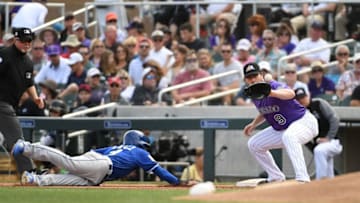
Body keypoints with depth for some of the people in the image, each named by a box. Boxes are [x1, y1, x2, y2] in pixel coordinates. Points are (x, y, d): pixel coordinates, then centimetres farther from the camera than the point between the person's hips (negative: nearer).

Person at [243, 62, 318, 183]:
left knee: (288, 136, -42)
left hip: (303, 122, -10)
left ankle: (302, 179, -49)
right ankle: (276, 178, 20)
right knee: (253, 144, 12)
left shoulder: (273, 86, -24)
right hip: (280, 130, 10)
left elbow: (291, 94, -49)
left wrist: (272, 93, -67)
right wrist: (254, 124, 9)